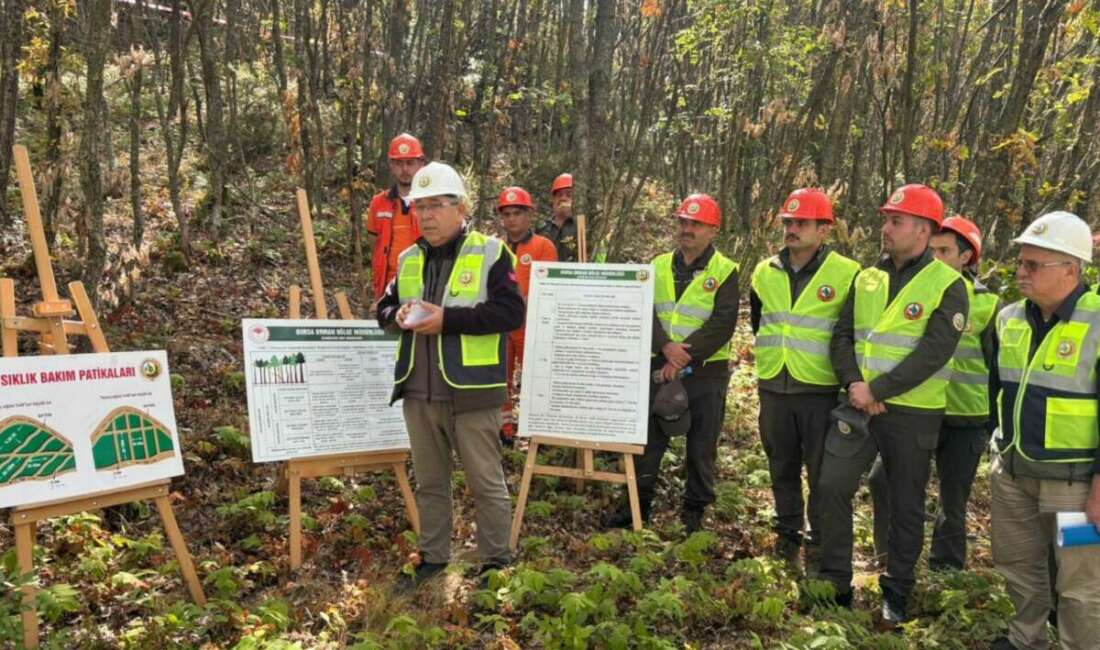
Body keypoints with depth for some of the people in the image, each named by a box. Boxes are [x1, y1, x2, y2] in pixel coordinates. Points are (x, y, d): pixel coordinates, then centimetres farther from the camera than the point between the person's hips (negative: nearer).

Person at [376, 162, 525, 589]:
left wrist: (447, 318, -21)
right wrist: (399, 316, -7)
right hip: (418, 394, 6)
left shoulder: (489, 253, -6)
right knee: (429, 482, 17)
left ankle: (496, 561, 20)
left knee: (486, 482, 5)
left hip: (470, 393, -6)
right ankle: (433, 558, 32)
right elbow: (384, 309, 19)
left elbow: (510, 312, -15)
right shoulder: (408, 260, 12)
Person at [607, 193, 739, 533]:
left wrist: (683, 357, -19)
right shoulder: (659, 266, 8)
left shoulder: (725, 272, -3)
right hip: (661, 367, 3)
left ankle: (695, 508, 21)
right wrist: (666, 346, -19)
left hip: (706, 371, -3)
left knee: (702, 445, 6)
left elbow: (722, 325, -13)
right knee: (649, 438, 8)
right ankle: (639, 502, 20)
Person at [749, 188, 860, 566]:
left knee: (822, 471, 3)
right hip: (774, 388, 5)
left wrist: (845, 374, 1)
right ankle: (788, 533, 31)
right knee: (782, 466, 15)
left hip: (821, 390, -4)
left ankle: (821, 544, 17)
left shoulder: (847, 274, -9)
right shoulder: (765, 272, 6)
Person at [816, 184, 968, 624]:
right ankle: (834, 583, 16)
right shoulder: (867, 278, 8)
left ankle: (897, 592, 26)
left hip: (911, 413, -4)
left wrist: (877, 390, -20)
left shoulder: (947, 285, -8)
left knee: (906, 505, 9)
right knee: (832, 486, 0)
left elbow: (932, 354, -18)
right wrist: (853, 383, -13)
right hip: (859, 405, 4)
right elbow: (842, 336, 5)